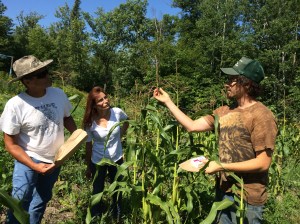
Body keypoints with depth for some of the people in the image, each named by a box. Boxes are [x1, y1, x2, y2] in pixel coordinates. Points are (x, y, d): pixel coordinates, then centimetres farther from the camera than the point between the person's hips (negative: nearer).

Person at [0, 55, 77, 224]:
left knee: (41, 201, 21)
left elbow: (67, 117, 8)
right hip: (28, 160, -4)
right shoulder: (15, 105, -23)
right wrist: (34, 166, -25)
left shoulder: (59, 94, -11)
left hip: (55, 159, 4)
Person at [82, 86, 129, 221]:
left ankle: (117, 217, 45)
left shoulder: (117, 113, -18)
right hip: (98, 161, -2)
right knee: (98, 191, 16)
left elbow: (127, 122, 7)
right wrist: (88, 167, 0)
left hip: (116, 159, 2)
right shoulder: (90, 122, -19)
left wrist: (119, 136, -3)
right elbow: (88, 146, -8)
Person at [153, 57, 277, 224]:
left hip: (247, 197, -6)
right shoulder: (224, 111, 4)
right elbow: (192, 126, 3)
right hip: (224, 190, 6)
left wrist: (221, 166, -19)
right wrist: (168, 101, 5)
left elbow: (263, 163, -20)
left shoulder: (261, 116, -17)